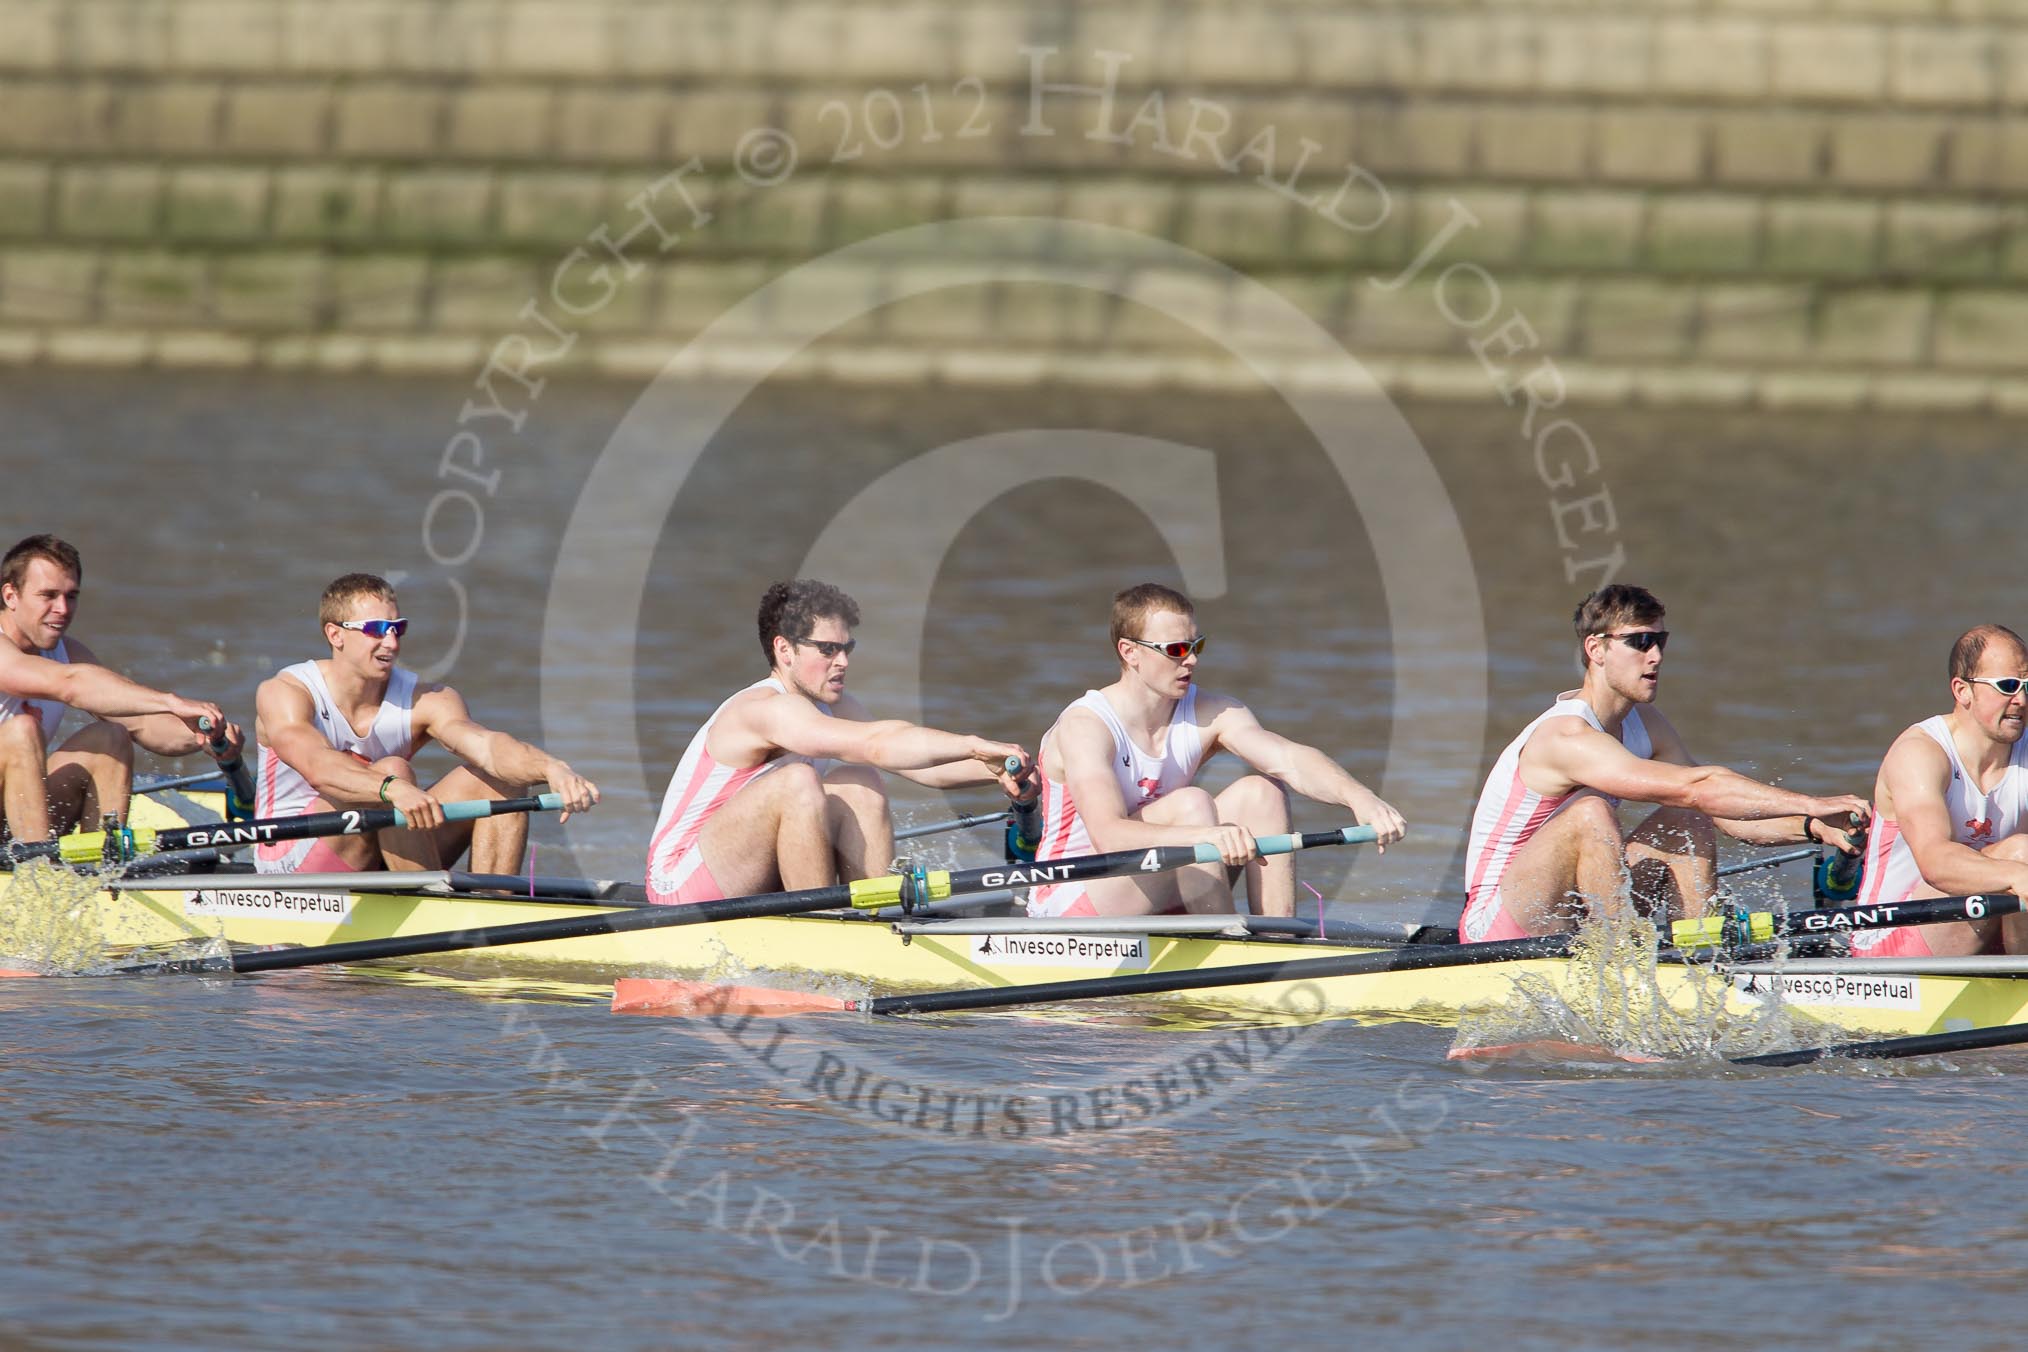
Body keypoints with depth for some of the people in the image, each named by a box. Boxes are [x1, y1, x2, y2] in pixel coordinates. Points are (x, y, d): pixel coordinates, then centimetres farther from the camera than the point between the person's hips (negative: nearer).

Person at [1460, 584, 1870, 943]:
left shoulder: (1644, 725, 5)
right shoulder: (1566, 738, -24)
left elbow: (1728, 815, 2)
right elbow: (1695, 787, -33)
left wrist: (1812, 828, -16)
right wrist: (1810, 805, -34)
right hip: (1493, 922, -9)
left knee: (1687, 822, -4)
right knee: (1591, 812, -30)